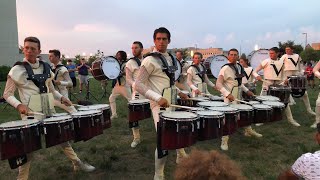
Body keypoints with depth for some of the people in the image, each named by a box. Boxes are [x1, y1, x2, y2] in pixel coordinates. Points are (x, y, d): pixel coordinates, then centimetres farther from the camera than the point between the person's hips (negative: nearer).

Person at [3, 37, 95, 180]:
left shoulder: (45, 67, 6)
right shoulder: (17, 70, -8)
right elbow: (7, 95, -5)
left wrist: (61, 98, -1)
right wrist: (19, 105, -23)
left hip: (49, 111, 5)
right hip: (31, 114, -5)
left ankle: (77, 163, 31)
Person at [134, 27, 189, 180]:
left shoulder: (170, 58, 9)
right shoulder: (150, 60, -15)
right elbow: (138, 85, -20)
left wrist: (179, 93, 11)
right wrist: (158, 98, -27)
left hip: (173, 102, 8)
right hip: (160, 104, -8)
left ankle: (181, 158, 49)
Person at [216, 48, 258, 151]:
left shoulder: (239, 67, 8)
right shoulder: (225, 69, -16)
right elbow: (218, 84, -23)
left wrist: (246, 90, 12)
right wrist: (227, 94, -34)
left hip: (240, 96, 8)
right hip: (230, 97, -8)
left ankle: (248, 131, 46)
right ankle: (224, 141, 4)